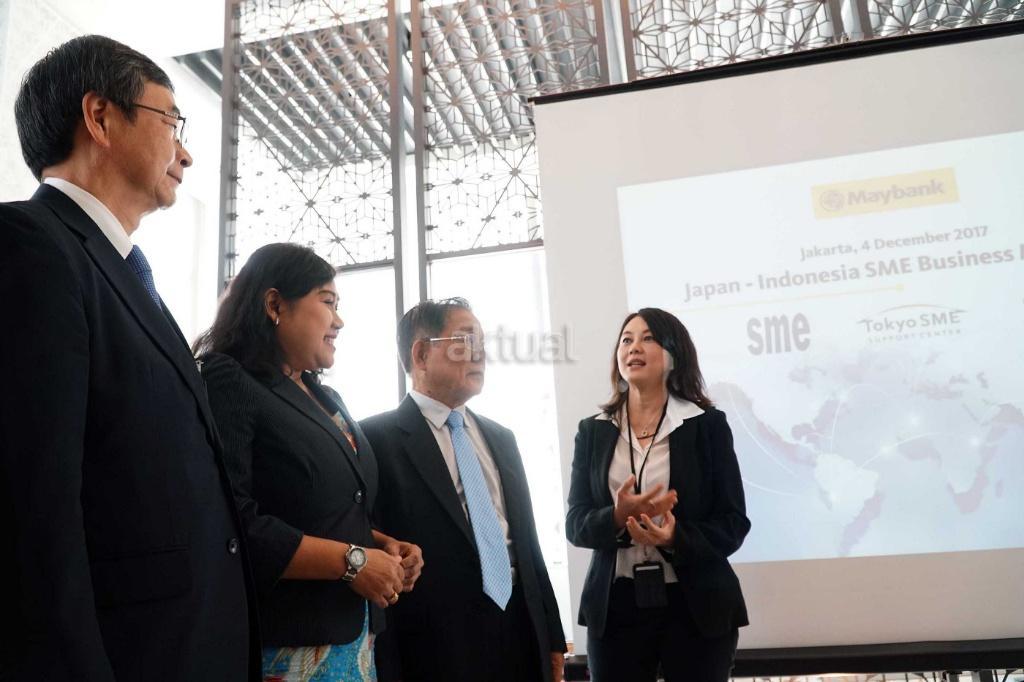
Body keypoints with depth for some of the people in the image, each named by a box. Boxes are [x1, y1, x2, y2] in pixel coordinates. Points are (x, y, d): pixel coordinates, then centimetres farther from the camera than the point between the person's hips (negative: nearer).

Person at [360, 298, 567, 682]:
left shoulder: (501, 438, 13)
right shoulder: (377, 439, -9)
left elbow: (526, 540, 14)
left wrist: (551, 636, 14)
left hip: (523, 636, 6)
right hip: (440, 648, -6)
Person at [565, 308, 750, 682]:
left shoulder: (708, 424, -1)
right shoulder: (593, 431, 5)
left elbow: (733, 523, -3)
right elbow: (575, 523, 1)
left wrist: (675, 538, -21)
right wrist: (617, 518, -19)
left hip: (695, 604, -1)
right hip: (615, 604, 2)